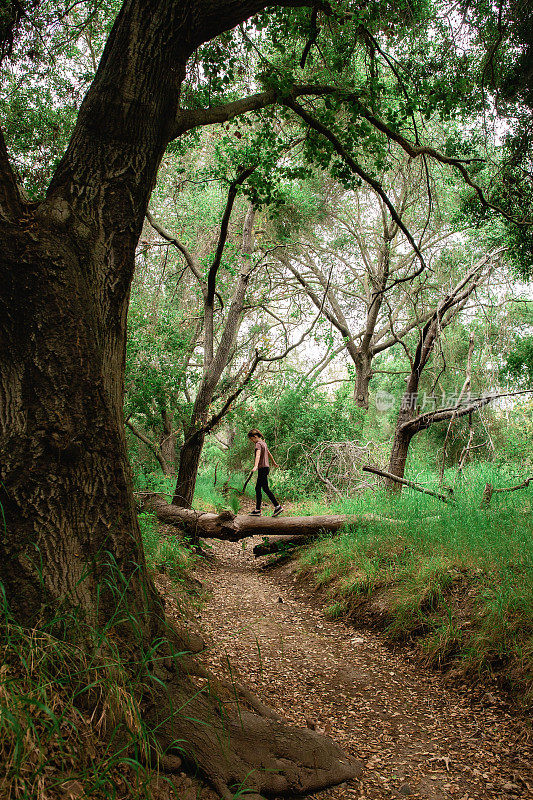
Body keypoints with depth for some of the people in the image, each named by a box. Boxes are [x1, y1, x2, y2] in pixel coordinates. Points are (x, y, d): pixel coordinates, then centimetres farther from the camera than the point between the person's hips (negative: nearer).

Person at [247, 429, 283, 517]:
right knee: (257, 488, 10)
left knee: (265, 488, -9)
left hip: (262, 468, -10)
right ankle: (257, 510, 12)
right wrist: (274, 462, 47)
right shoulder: (264, 443, 16)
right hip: (266, 467, 10)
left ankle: (277, 506, -9)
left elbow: (258, 455, -29)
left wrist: (255, 466, -43)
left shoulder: (258, 444, -12)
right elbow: (269, 453, 32)